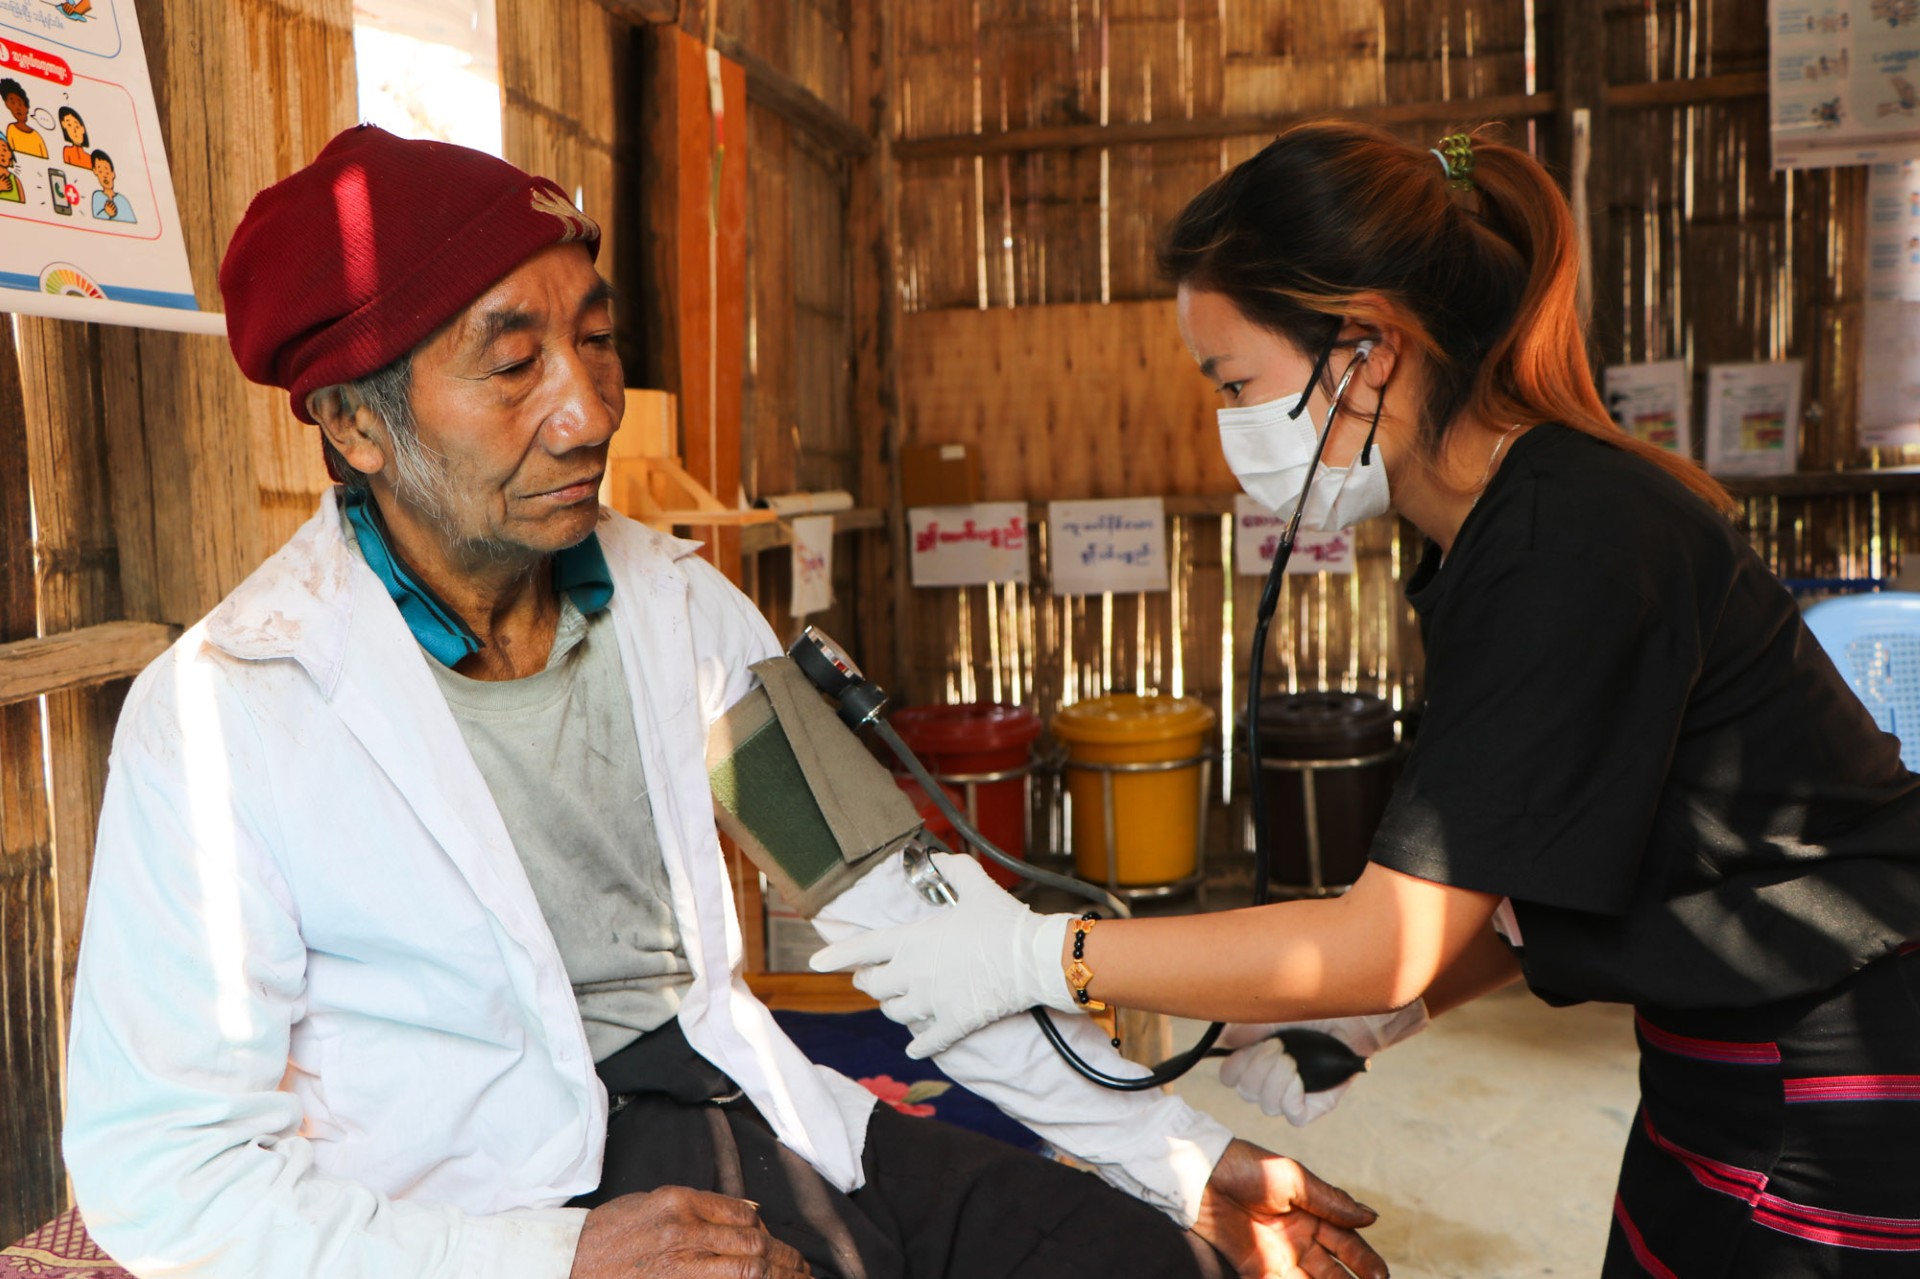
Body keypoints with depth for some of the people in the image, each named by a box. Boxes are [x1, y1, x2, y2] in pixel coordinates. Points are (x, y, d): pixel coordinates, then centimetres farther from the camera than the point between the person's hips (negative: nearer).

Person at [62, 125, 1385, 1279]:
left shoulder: (679, 604, 1)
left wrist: (1179, 1160, 0)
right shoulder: (224, 712, -13)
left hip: (742, 1106, 5)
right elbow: (157, 1171, -9)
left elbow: (894, 899, 2)